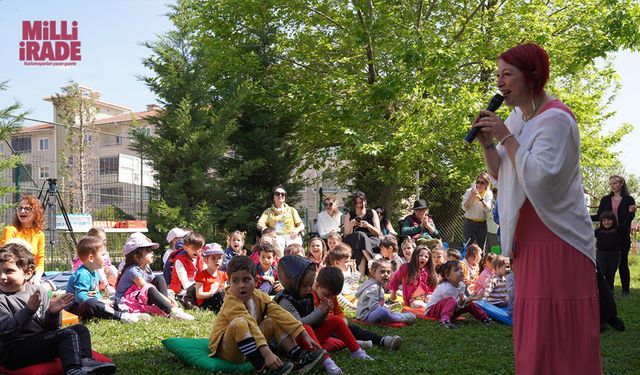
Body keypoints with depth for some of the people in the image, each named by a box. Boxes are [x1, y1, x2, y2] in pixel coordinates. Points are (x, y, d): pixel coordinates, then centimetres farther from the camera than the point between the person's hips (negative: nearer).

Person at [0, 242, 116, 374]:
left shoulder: (39, 291, 6)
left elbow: (50, 327, 9)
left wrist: (52, 314, -13)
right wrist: (28, 310, -28)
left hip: (42, 341, 7)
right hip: (13, 352, -7)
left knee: (80, 329, 7)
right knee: (68, 335, -21)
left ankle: (85, 360, -10)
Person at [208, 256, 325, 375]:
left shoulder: (259, 296, -2)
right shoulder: (231, 302, -24)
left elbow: (280, 314, -9)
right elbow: (249, 326, -35)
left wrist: (305, 335, -17)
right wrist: (267, 353, -45)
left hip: (251, 344, 7)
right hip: (225, 349, -7)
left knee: (274, 321, -4)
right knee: (239, 323, -34)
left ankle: (298, 358, -12)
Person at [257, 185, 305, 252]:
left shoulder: (292, 210, 24)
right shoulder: (268, 211, 22)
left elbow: (301, 225, 16)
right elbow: (259, 224, 8)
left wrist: (297, 230, -7)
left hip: (292, 236, 1)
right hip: (277, 236, -1)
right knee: (278, 243, -33)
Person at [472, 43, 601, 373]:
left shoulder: (555, 119, -14)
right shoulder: (517, 117, 12)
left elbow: (540, 177, -25)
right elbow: (499, 173, 15)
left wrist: (506, 137, -20)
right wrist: (487, 142, -2)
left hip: (556, 238, -9)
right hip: (528, 236, 9)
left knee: (557, 330, -7)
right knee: (534, 325, 14)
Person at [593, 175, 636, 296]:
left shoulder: (628, 199, 0)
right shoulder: (605, 199, 7)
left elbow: (629, 218, -2)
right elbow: (599, 216, 7)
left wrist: (631, 212, -24)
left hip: (623, 236, -2)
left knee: (623, 263, 3)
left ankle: (625, 290, 11)